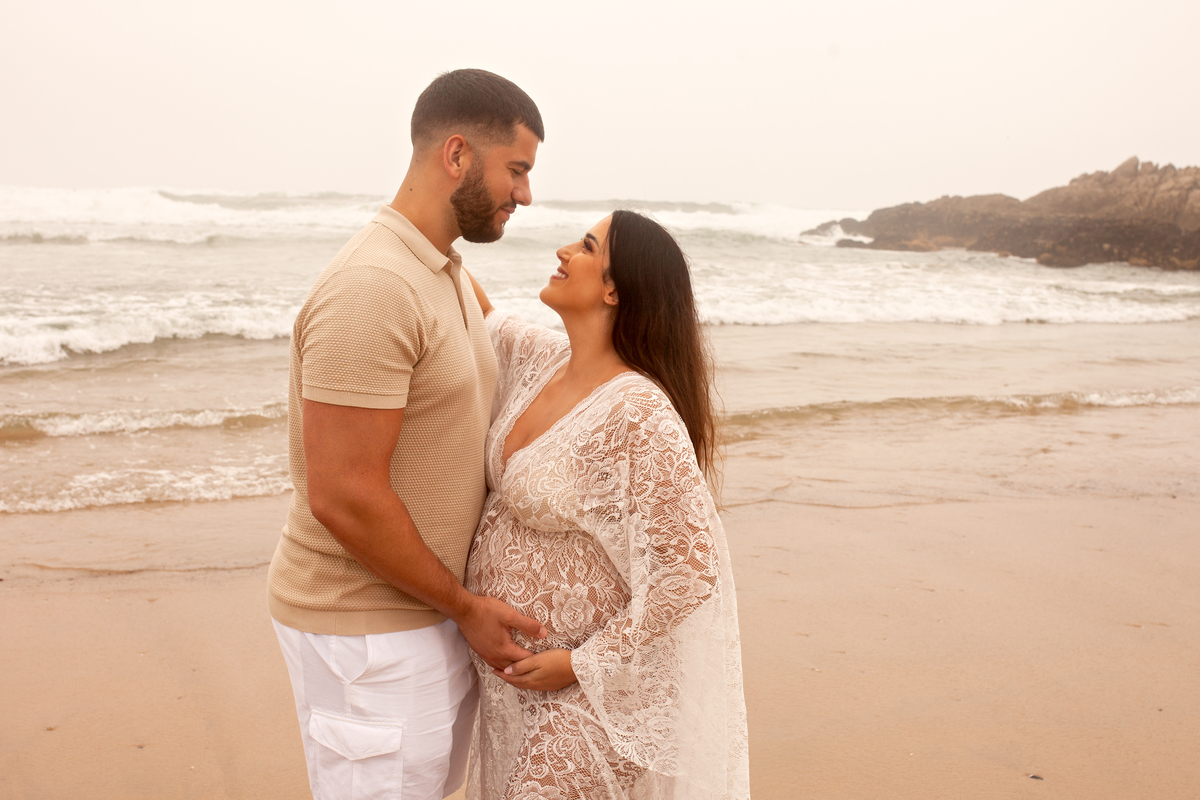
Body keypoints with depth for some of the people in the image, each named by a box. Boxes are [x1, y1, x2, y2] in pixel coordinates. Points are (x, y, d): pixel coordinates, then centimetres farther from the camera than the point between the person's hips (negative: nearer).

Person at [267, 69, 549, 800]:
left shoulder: (447, 272, 8)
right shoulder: (372, 289, -24)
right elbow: (342, 497, -25)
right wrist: (465, 606, -14)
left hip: (427, 605, 9)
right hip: (368, 628, -9)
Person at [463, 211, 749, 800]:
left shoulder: (640, 415, -25)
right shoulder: (545, 359, -1)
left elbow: (691, 569, -25)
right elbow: (480, 321, 20)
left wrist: (583, 662, -19)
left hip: (582, 688, -8)